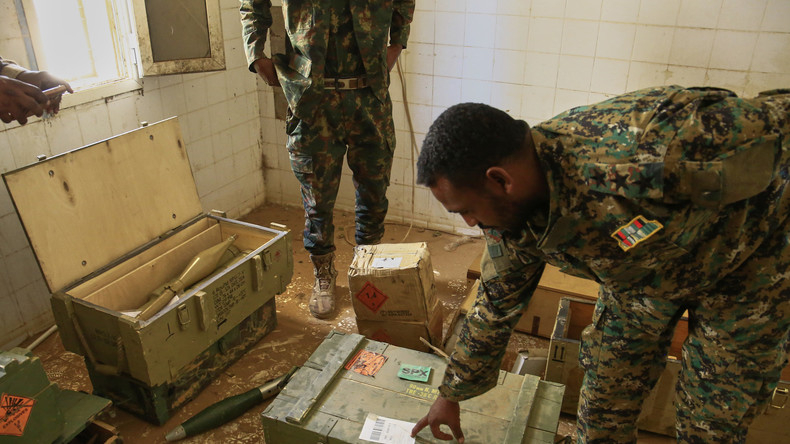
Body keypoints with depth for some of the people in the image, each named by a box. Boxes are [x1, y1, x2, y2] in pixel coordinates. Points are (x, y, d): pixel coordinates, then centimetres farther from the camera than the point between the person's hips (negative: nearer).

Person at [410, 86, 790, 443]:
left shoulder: (640, 153, -44)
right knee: (604, 399, 7)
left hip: (745, 263, -4)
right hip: (641, 275, 5)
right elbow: (495, 308, -3)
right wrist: (451, 395, 6)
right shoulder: (507, 213, -19)